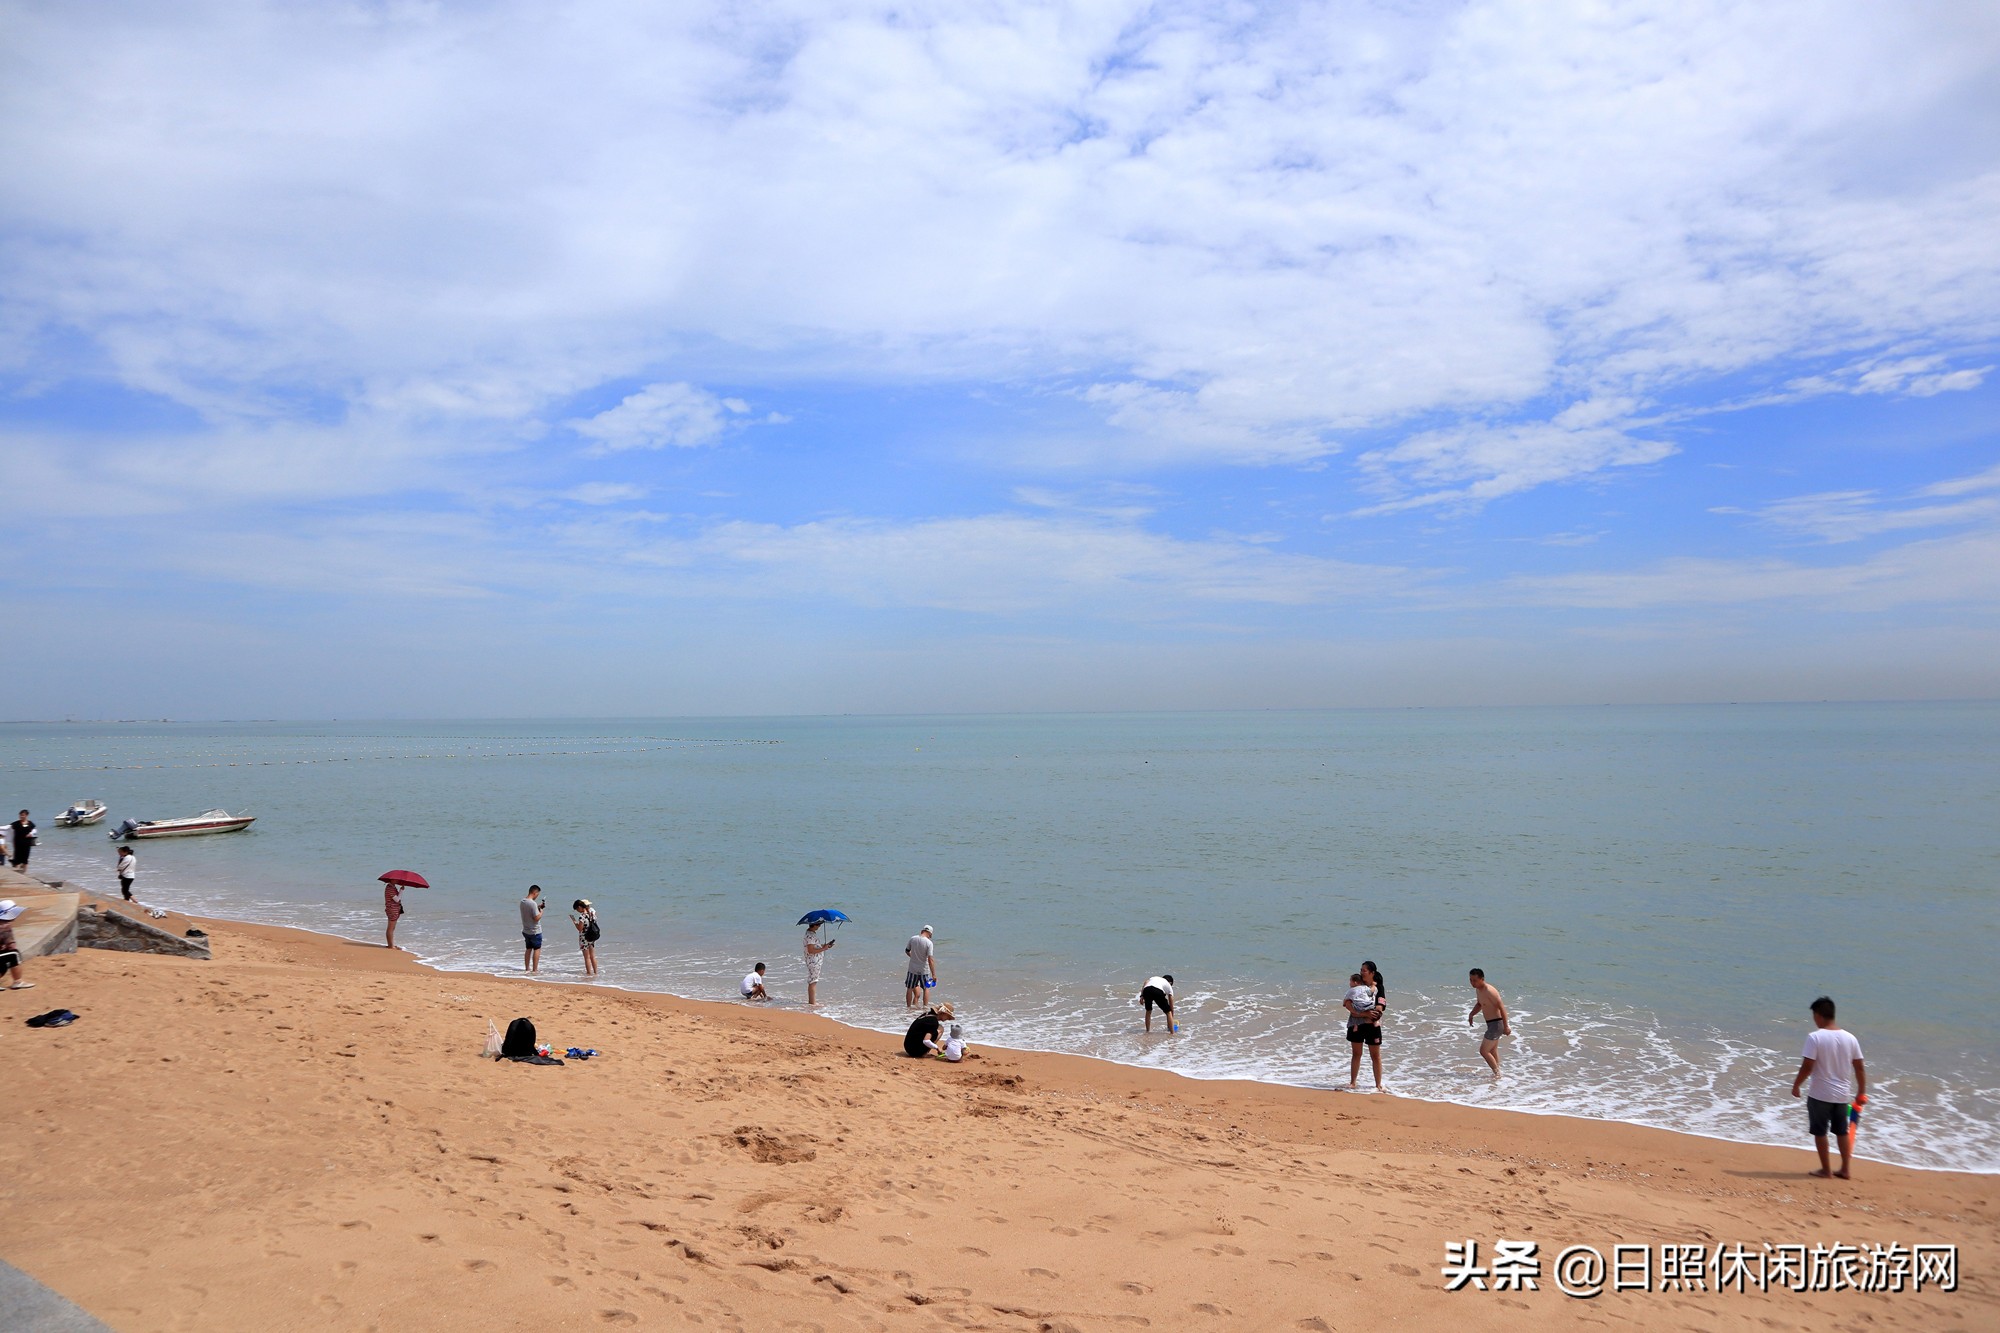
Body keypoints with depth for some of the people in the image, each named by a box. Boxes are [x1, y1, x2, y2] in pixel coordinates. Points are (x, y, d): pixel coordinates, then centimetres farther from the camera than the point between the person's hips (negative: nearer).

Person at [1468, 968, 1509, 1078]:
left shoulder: (1489, 991, -23)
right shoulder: (1478, 990, 6)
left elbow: (1502, 1007, -23)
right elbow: (1479, 1004, 23)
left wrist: (1506, 1027, -24)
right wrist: (1472, 1014, 5)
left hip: (1496, 1023, -10)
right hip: (1491, 1024, 10)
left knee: (1483, 1051, -6)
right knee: (1493, 1051, 21)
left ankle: (1497, 1073, 5)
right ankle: (1497, 1072, 32)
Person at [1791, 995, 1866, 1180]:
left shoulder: (1815, 1037, -17)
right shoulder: (1849, 1038, -1)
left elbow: (1807, 1067, -19)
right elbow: (1860, 1068, 4)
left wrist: (1796, 1085, -4)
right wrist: (1861, 1092, 16)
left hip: (1819, 1094, -5)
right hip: (1843, 1094, 5)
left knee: (1820, 1132, 9)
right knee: (1842, 1131, 18)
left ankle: (1826, 1169, 15)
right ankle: (1845, 1170, 23)